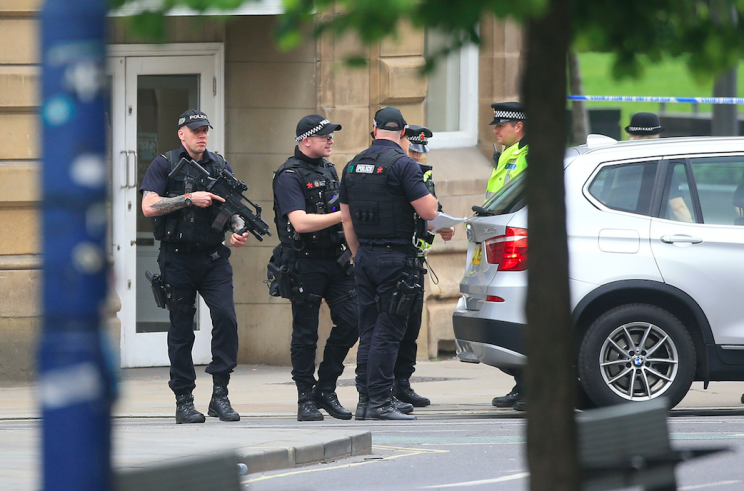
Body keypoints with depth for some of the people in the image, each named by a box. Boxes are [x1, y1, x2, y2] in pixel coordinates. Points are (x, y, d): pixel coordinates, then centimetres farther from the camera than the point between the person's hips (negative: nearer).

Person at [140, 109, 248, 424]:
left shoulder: (220, 166, 10)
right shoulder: (164, 166, -1)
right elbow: (149, 206, -12)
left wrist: (237, 232, -8)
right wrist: (190, 198, -17)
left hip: (214, 259, 2)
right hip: (178, 259, -2)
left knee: (226, 317, -15)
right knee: (181, 330, 3)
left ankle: (220, 395, -9)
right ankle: (184, 401, 11)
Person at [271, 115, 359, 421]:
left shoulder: (328, 170, 15)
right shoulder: (290, 176, -11)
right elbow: (300, 222, -22)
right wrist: (343, 215, -22)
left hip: (336, 259, 7)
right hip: (305, 263, -7)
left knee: (351, 321, 0)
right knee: (305, 333, 0)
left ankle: (326, 389, 13)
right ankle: (306, 399, 7)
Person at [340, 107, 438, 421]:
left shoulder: (353, 166, 11)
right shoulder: (402, 164, -11)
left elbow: (347, 219, 15)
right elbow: (428, 212, -16)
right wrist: (428, 196, 7)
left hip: (365, 256, 7)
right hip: (395, 258, -6)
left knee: (369, 331, 11)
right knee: (388, 331, -6)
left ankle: (365, 400, 11)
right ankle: (379, 402, -9)